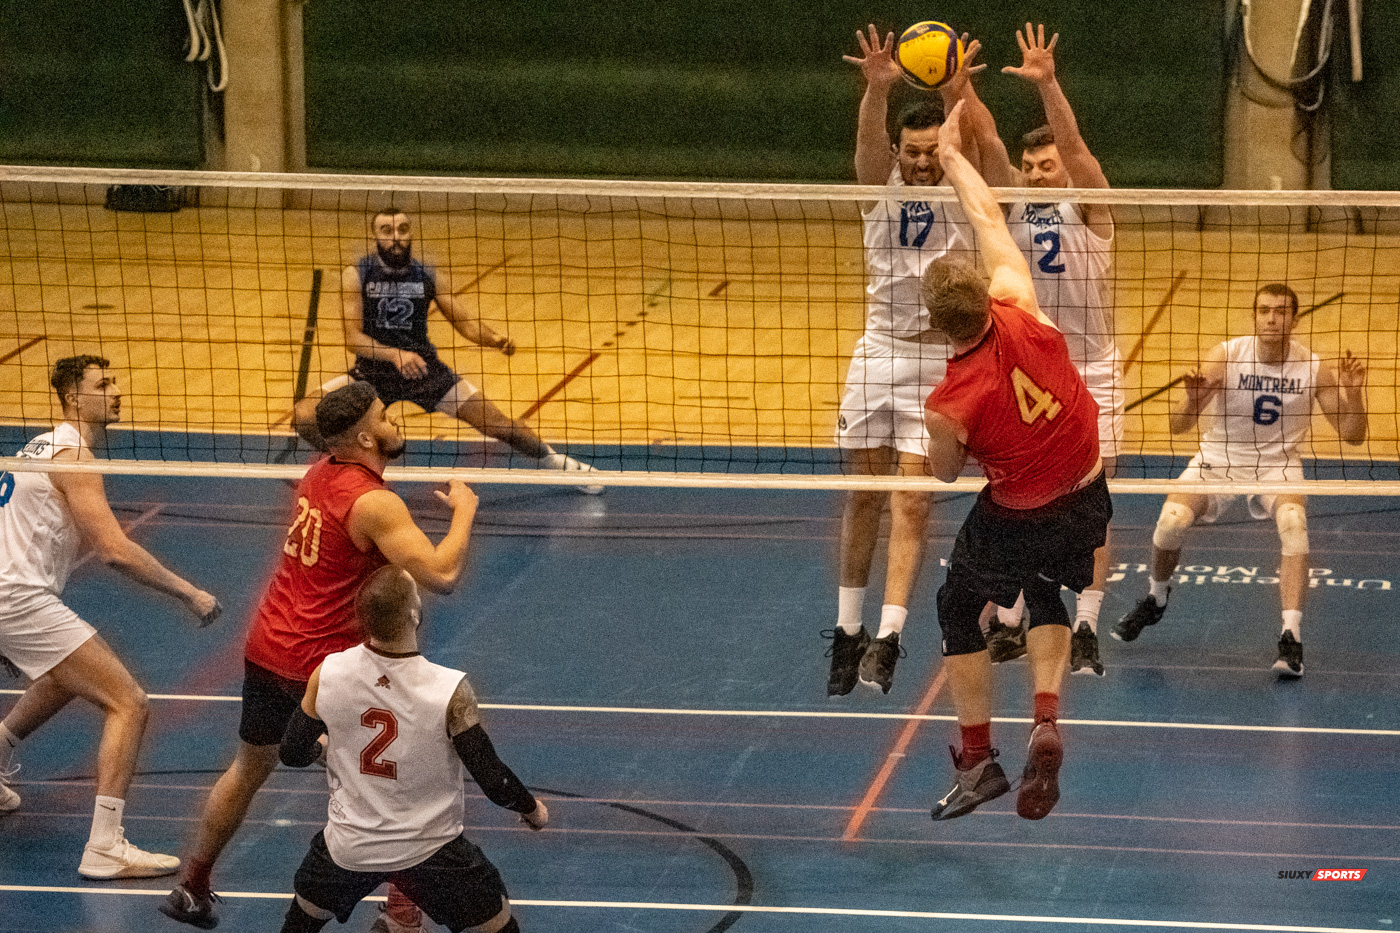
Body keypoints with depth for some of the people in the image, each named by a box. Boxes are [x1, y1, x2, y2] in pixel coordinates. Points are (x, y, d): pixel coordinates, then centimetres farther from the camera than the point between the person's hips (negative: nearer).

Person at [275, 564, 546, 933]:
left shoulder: (327, 675, -16)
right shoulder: (450, 692, -26)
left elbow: (292, 754, -1)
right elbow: (495, 782, -19)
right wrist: (533, 810, 3)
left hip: (349, 847, 3)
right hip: (429, 850, -3)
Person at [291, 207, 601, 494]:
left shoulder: (430, 276, -4)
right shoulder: (356, 275, -11)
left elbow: (465, 321, -2)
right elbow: (352, 337, -18)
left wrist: (493, 338, -25)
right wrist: (395, 355, -36)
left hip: (423, 368, 1)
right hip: (372, 371, -1)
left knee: (498, 423, -6)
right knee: (304, 415, -20)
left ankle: (558, 463, 21)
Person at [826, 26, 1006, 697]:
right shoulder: (882, 188, 1)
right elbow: (869, 137, -20)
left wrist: (961, 94, -45)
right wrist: (878, 89, -43)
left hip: (940, 361, -3)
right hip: (877, 352, 3)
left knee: (912, 501, -9)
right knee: (864, 496, 7)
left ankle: (888, 635, -13)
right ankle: (847, 630, 16)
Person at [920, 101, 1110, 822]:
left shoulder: (948, 405, -29)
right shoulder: (1020, 310, -21)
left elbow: (944, 473, -6)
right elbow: (991, 222, -5)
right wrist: (952, 155, 5)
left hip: (1017, 519, -5)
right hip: (1088, 500, 5)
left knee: (958, 610, 22)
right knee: (1046, 596, 30)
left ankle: (977, 760, 23)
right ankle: (1046, 723, 8)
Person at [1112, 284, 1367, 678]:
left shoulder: (1314, 366, -10)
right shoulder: (1226, 355, -15)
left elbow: (1352, 434, -6)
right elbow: (1177, 426, -18)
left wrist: (1353, 392, -25)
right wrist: (1193, 399, -40)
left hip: (1278, 464, 0)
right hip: (1218, 460, 0)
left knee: (1293, 521, -33)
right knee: (1171, 520, -25)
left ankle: (1291, 637, -34)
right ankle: (1156, 598, 8)